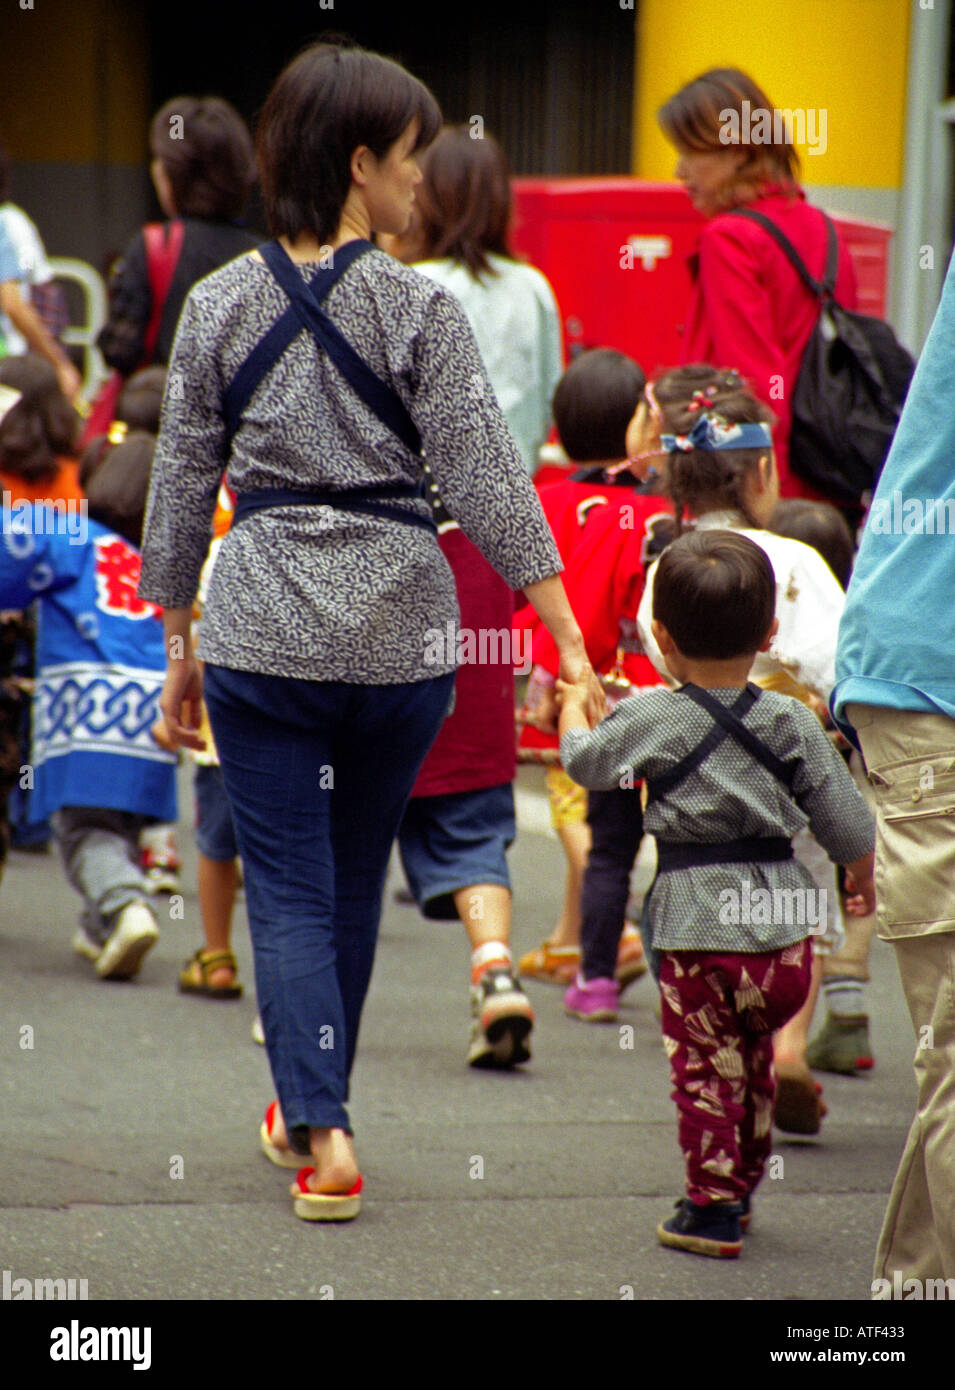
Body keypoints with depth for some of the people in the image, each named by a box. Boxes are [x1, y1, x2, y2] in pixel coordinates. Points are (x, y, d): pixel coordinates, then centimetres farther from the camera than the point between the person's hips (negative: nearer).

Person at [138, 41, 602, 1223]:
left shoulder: (220, 305, 0)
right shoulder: (419, 309, -8)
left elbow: (182, 486, 5)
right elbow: (486, 483, -10)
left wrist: (178, 647, 15)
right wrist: (572, 646, -8)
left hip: (261, 629, 1)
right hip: (397, 632, 0)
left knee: (288, 890, 3)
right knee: (354, 880, 17)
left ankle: (322, 1133, -11)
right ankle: (310, 1107, 31)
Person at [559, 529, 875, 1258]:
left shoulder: (651, 719, -7)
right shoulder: (793, 722, 1)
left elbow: (585, 761, 10)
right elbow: (846, 820, 5)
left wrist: (574, 706, 31)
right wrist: (862, 877, 25)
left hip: (699, 929, -4)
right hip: (784, 928, 4)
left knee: (705, 1066, 5)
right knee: (754, 1056, 21)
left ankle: (713, 1206, 6)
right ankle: (742, 1185, 33)